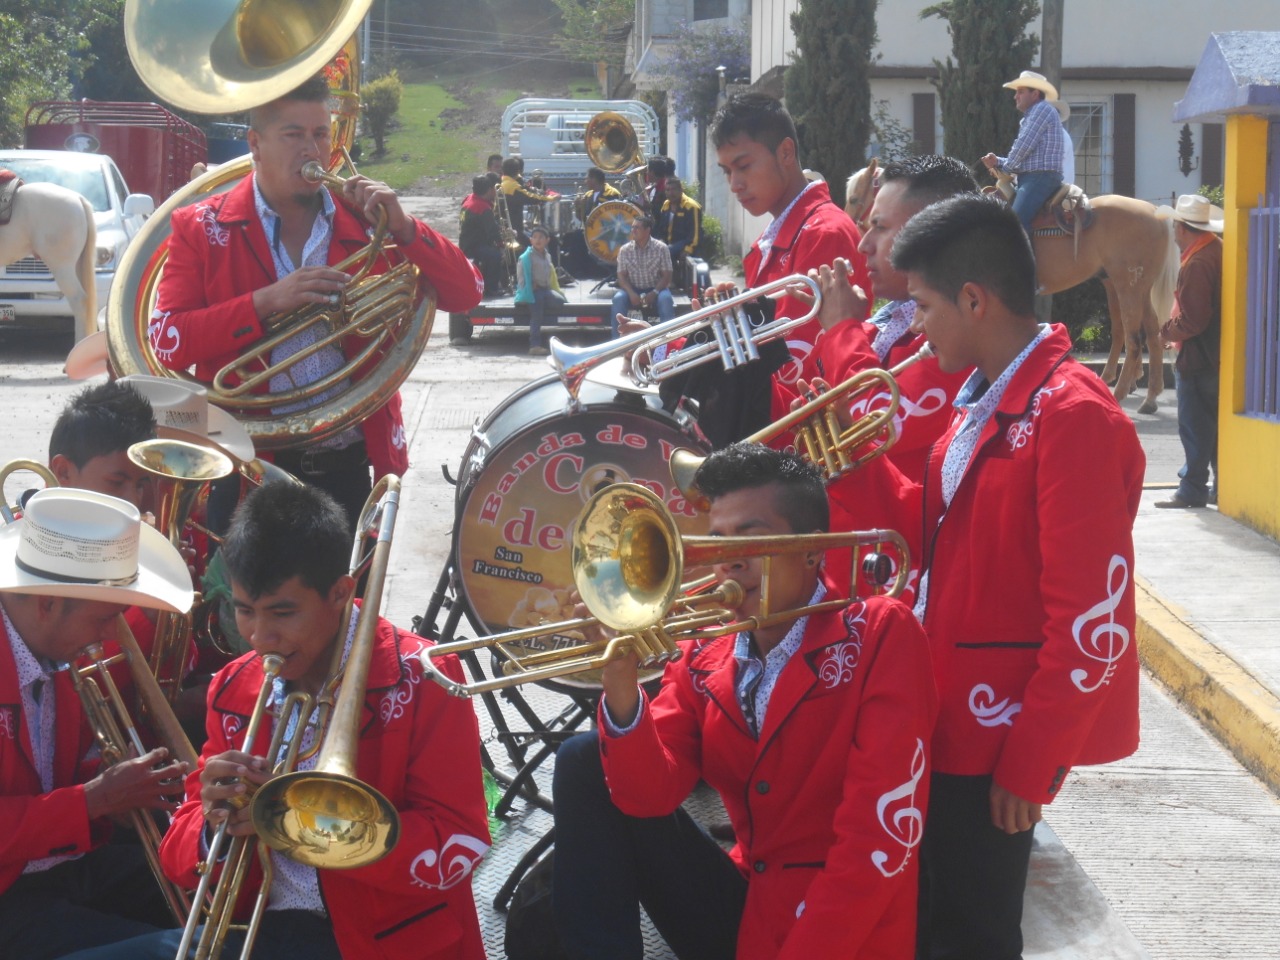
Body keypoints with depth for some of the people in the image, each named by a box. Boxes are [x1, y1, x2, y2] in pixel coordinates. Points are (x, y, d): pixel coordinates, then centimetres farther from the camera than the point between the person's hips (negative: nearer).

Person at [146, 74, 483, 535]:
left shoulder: (365, 222, 6)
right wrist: (266, 302, -20)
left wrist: (402, 228, -12)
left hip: (347, 465, 2)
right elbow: (166, 343, -10)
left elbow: (465, 295, 3)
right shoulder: (202, 229, 0)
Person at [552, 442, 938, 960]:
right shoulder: (704, 664, 9)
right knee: (583, 762, 2)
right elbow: (649, 795, -5)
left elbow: (880, 838, -16)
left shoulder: (881, 636, -7)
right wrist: (621, 686, -22)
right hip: (742, 916, 6)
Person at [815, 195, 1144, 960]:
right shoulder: (981, 399, 9)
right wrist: (854, 467, 4)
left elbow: (1092, 623, -22)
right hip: (945, 713, 9)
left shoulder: (1073, 416, -21)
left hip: (998, 734, -9)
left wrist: (1032, 763, -20)